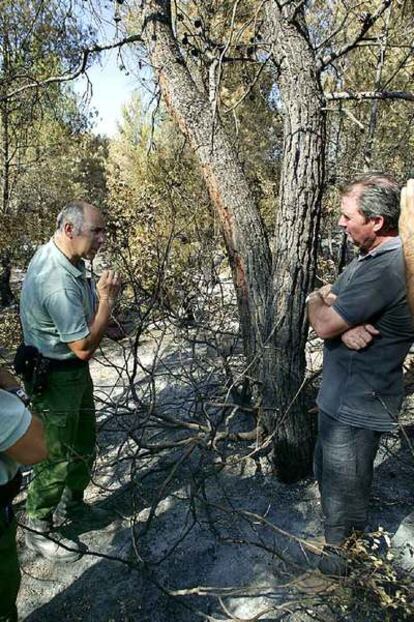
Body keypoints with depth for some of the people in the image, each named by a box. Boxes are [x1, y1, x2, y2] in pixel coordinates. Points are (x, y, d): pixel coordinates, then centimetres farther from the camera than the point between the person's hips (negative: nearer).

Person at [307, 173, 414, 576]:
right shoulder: (373, 256, 6)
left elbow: (322, 325, -26)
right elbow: (332, 317, 4)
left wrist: (317, 300, -4)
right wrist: (343, 326, -20)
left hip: (357, 403, -10)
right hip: (342, 392, 10)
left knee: (343, 483, 12)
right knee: (329, 471, 26)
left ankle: (342, 554, 38)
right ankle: (348, 538, 50)